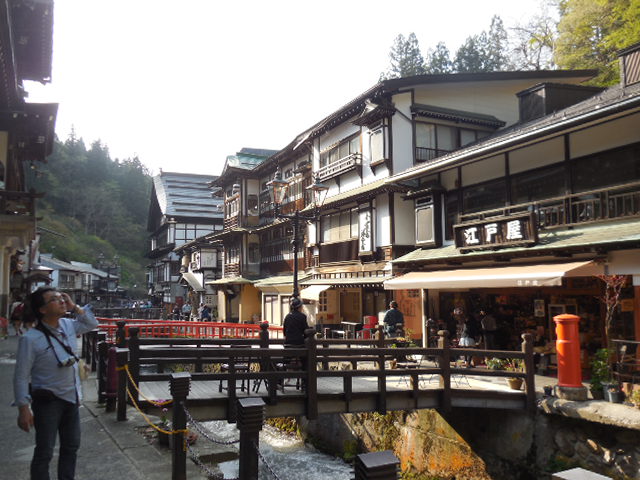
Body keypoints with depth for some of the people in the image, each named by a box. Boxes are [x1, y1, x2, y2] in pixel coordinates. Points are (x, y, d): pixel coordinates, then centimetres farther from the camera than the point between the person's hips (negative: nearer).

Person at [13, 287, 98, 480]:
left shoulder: (68, 325, -2)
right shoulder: (31, 338, -20)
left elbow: (92, 324, 16)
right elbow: (21, 377, -17)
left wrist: (75, 308, 0)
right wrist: (23, 408, -18)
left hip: (71, 398, 7)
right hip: (48, 401, -7)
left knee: (71, 446, 19)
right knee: (44, 452, 4)